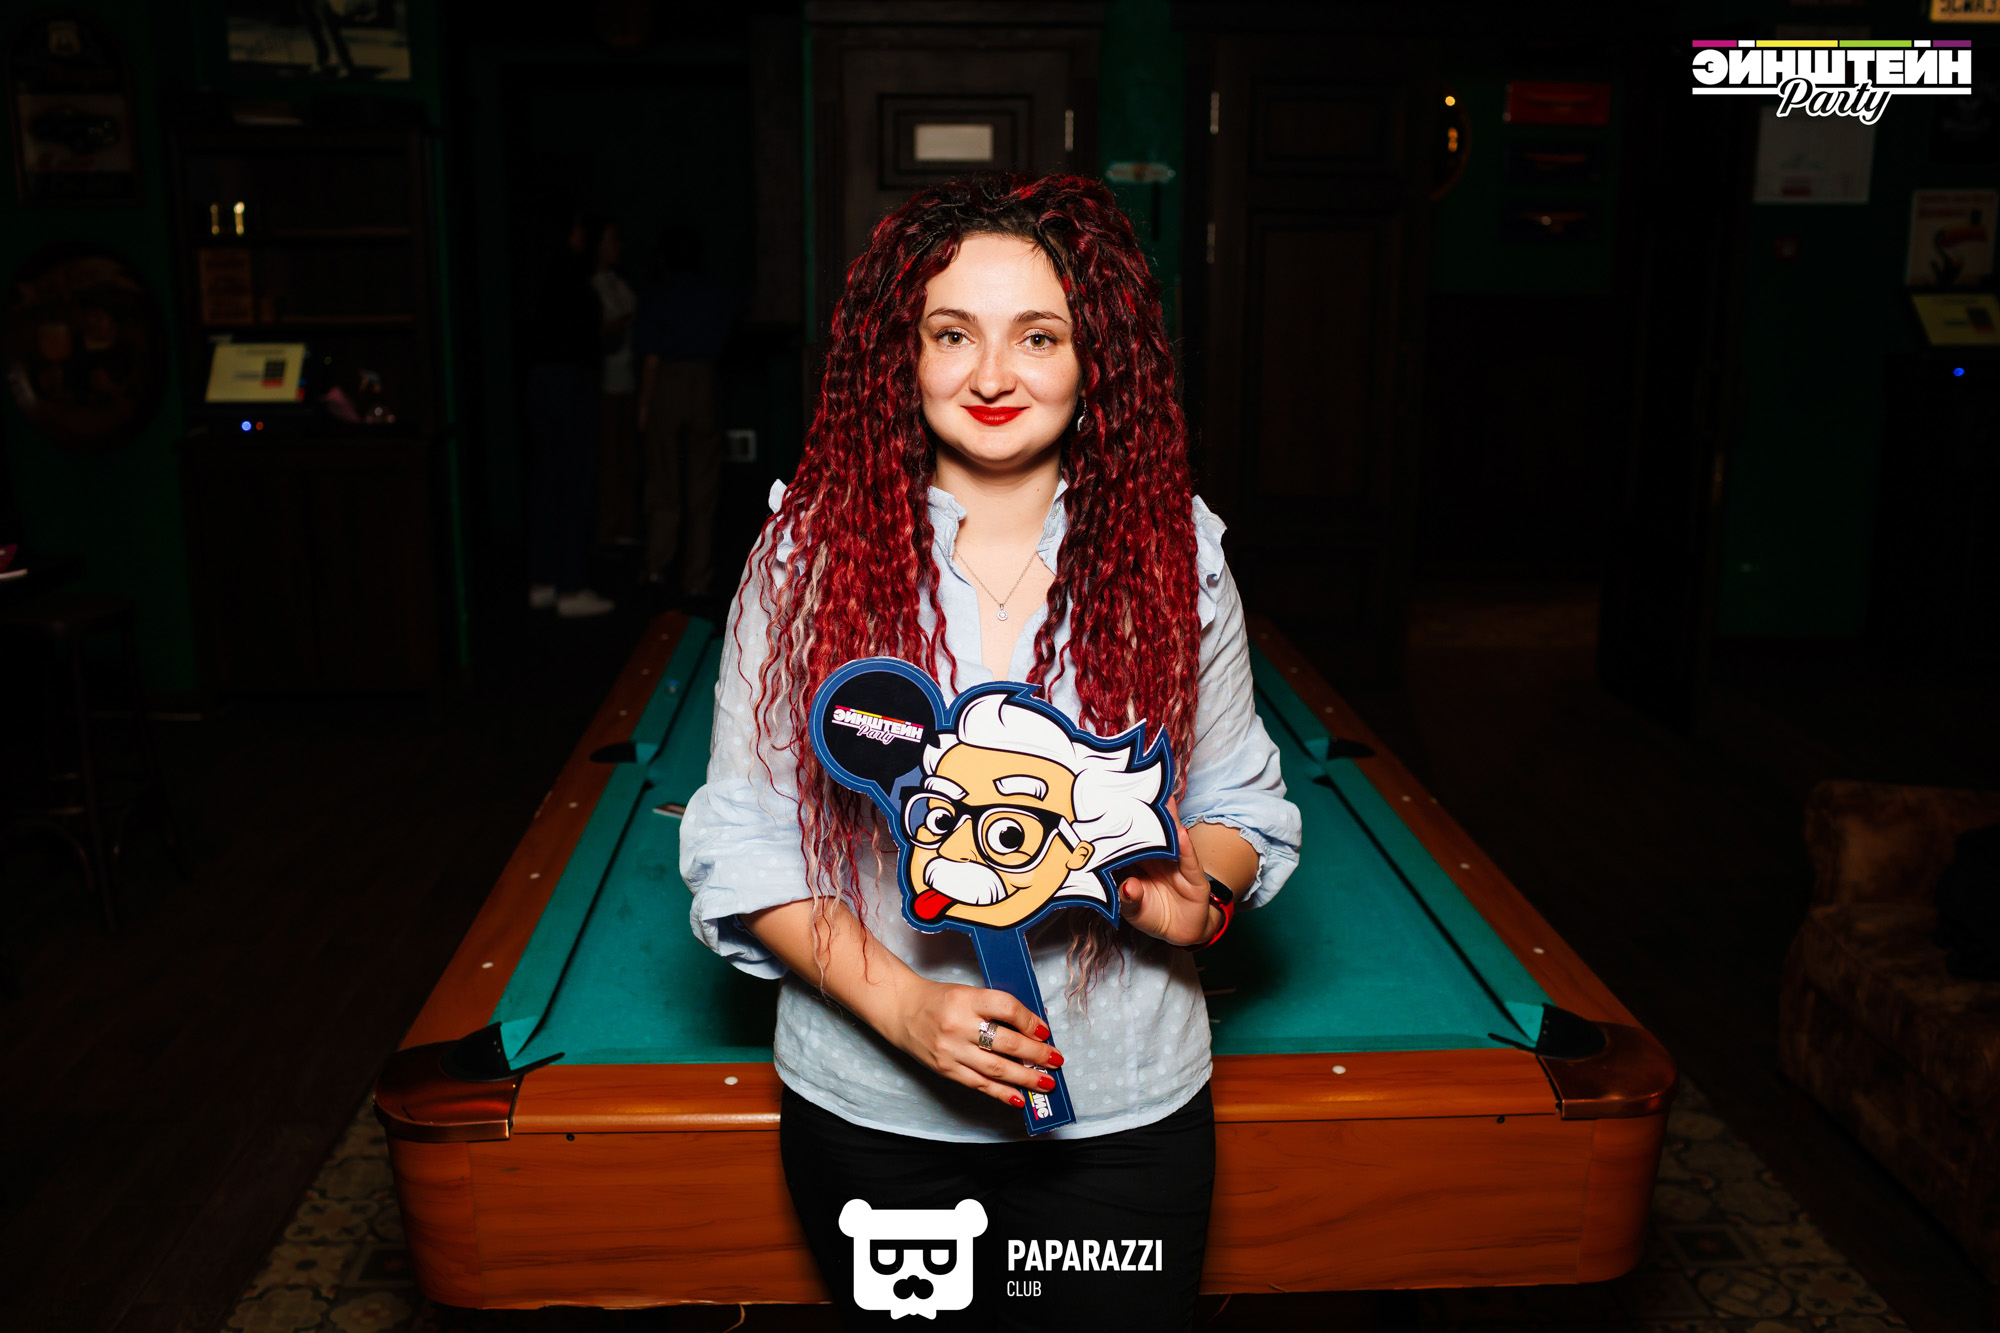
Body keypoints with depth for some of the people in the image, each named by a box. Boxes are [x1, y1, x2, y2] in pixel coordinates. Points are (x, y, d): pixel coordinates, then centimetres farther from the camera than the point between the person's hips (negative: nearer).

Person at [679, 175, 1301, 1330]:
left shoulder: (1177, 550, -6)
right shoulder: (811, 552, -9)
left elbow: (1244, 801, 5)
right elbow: (743, 844, -6)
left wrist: (1200, 894, -17)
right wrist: (899, 1002, -17)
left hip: (1124, 1108, 1)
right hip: (870, 1110, 0)